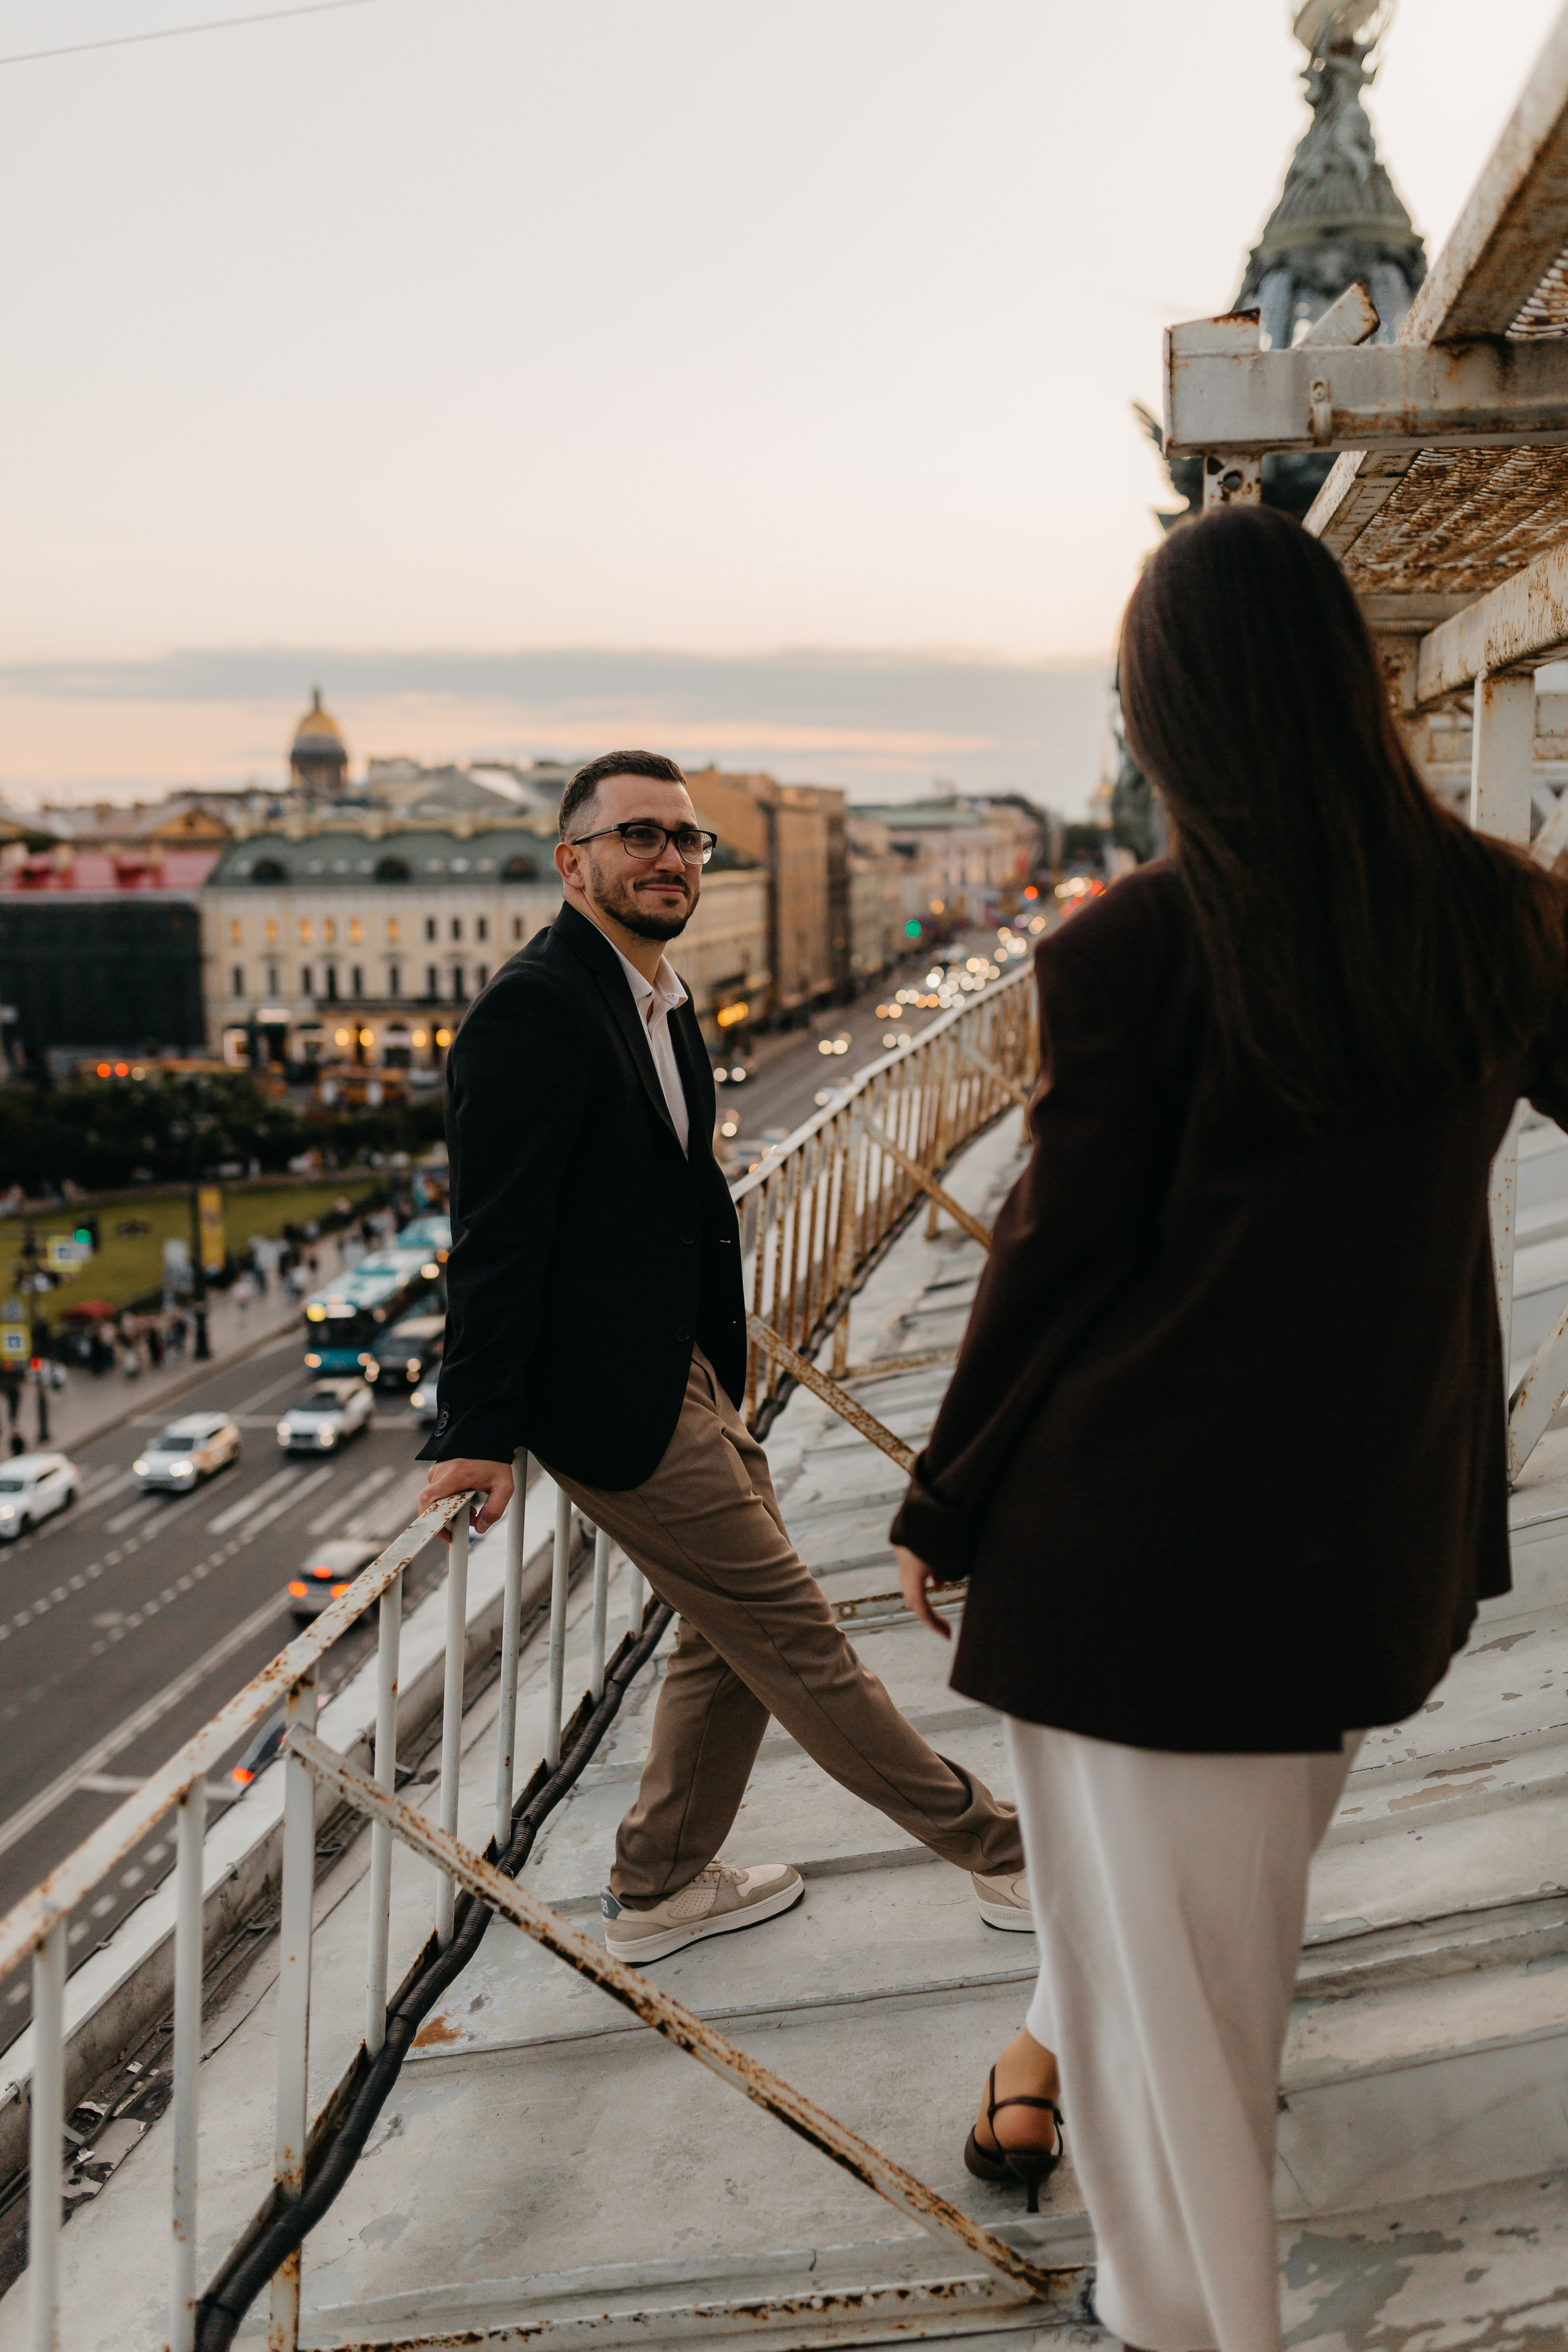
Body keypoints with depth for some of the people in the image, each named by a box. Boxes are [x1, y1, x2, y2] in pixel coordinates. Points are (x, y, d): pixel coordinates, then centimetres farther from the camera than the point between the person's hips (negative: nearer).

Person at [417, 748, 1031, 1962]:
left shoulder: (664, 999, 12)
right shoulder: (536, 1009, -18)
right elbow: (496, 1236, -21)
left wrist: (718, 1357, 14)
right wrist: (478, 1436, -21)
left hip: (687, 1374, 10)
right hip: (616, 1400, -10)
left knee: (735, 1632, 18)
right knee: (793, 1635, 2)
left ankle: (660, 1887, 35)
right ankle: (998, 1851, 15)